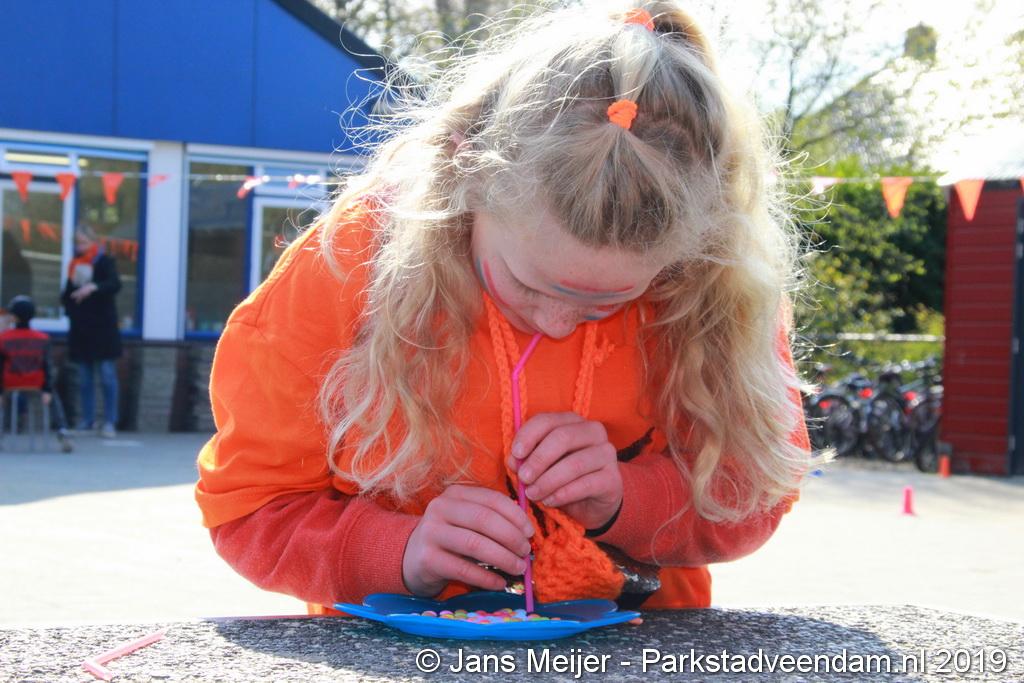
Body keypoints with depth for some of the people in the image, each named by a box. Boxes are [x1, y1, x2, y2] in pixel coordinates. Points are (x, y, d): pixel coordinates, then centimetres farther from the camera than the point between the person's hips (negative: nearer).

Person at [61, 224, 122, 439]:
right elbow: (66, 295, 19)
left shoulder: (105, 261, -3)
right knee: (85, 377, 7)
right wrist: (70, 306, 0)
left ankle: (110, 422, -7)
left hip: (102, 327, -5)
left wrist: (94, 287, -36)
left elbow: (115, 284, -20)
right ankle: (88, 420, 13)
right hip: (81, 328, 5)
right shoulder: (74, 264, 12)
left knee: (107, 374, -8)